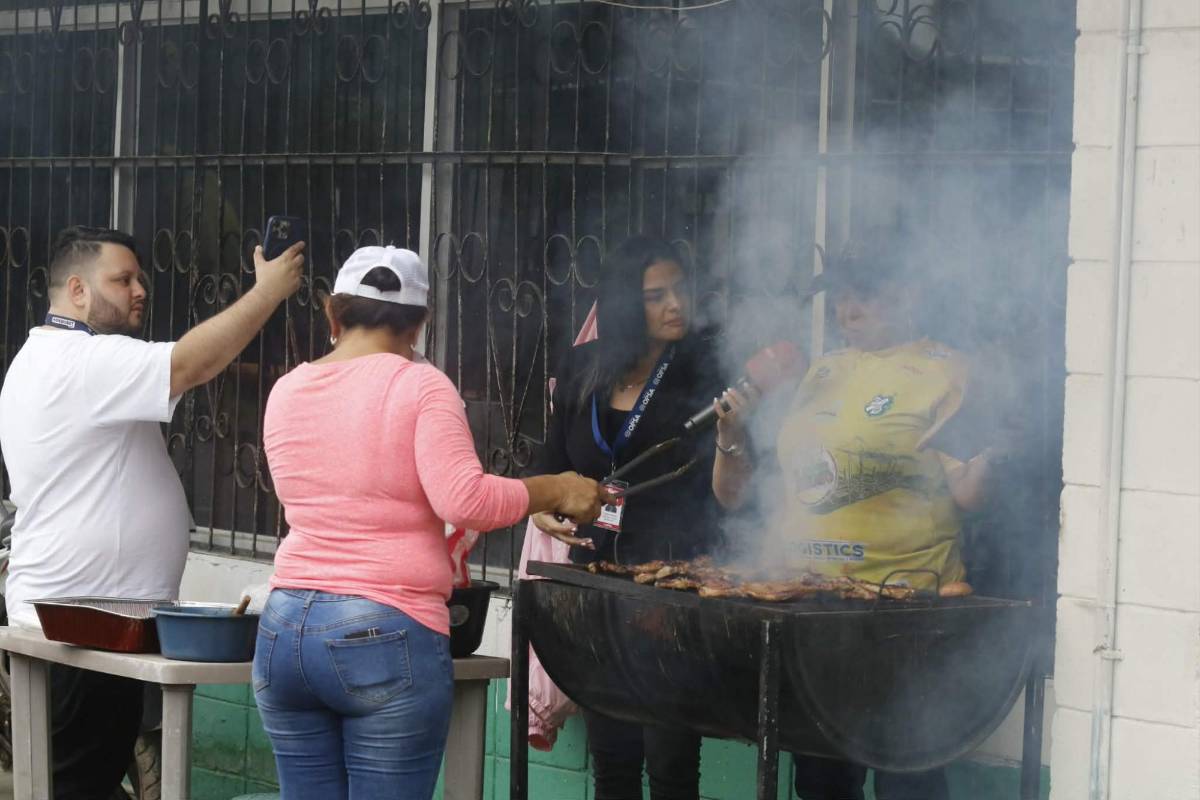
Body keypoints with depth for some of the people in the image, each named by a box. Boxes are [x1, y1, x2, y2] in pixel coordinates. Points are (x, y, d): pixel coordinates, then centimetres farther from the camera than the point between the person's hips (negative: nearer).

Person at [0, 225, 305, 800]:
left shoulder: (57, 361, 19)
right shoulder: (80, 362, -18)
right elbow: (188, 366, -28)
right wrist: (268, 291, -22)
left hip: (76, 613, 11)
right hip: (84, 620, -11)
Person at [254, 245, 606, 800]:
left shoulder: (286, 391, 12)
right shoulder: (419, 386, -5)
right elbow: (464, 500, -16)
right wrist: (555, 490, -3)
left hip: (284, 628, 5)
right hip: (386, 635, -5)